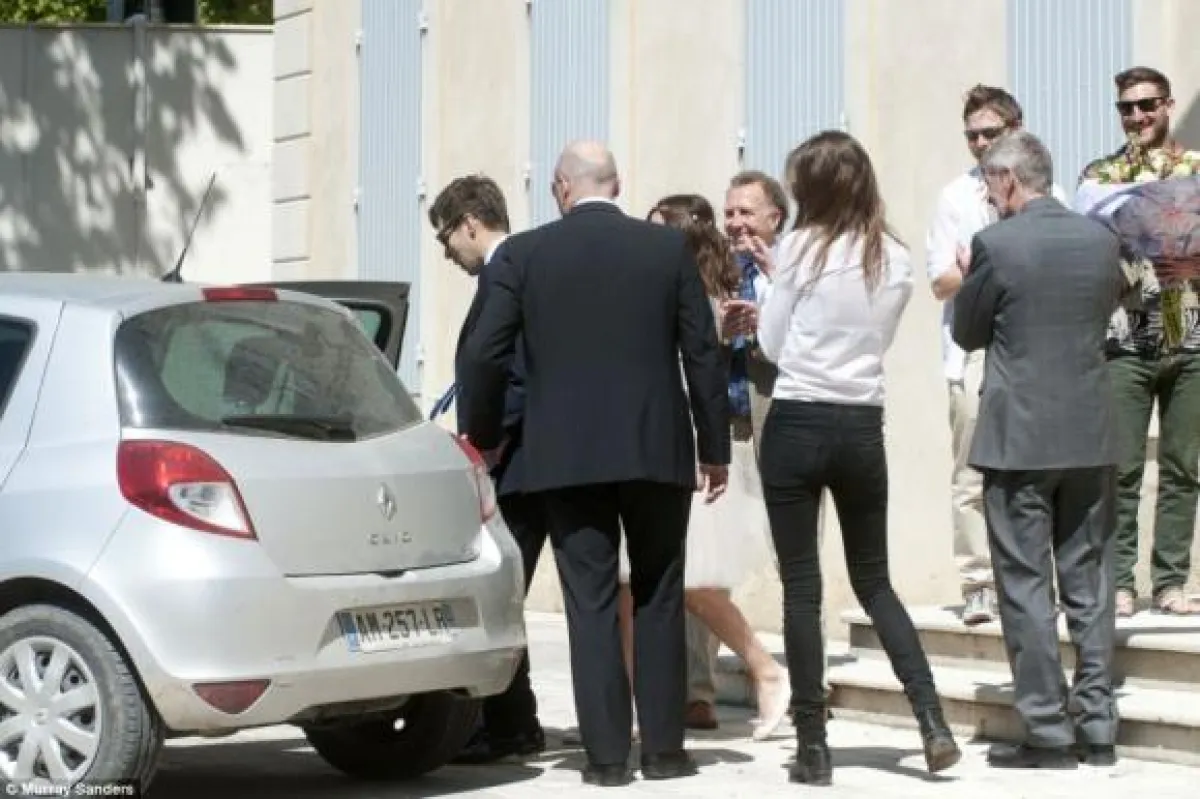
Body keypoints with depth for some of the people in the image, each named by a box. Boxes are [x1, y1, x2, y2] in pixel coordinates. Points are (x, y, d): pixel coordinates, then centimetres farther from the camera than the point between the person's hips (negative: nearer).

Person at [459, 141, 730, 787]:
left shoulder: (524, 254, -1)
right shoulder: (669, 248, 1)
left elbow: (484, 354, -2)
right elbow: (702, 354, 1)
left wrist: (485, 436, 13)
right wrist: (714, 448, 10)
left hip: (564, 454, -1)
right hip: (657, 450, 1)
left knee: (591, 603, 3)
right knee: (658, 599, 11)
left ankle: (606, 753, 1)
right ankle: (663, 747, 11)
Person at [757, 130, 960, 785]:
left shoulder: (801, 247, -7)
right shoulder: (896, 260, 5)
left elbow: (771, 344, -1)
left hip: (796, 424, -4)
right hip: (863, 427, 4)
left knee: (801, 586, 2)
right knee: (874, 581, 16)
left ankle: (813, 745, 2)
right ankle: (931, 718, 2)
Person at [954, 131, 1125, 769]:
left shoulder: (995, 244, -12)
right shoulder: (1101, 240, 2)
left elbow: (968, 333, -1)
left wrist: (970, 276, 15)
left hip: (1019, 436, -5)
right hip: (1091, 435, 5)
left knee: (1026, 585, 1)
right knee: (1088, 579, 12)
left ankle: (1048, 732, 0)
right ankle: (1098, 725, 14)